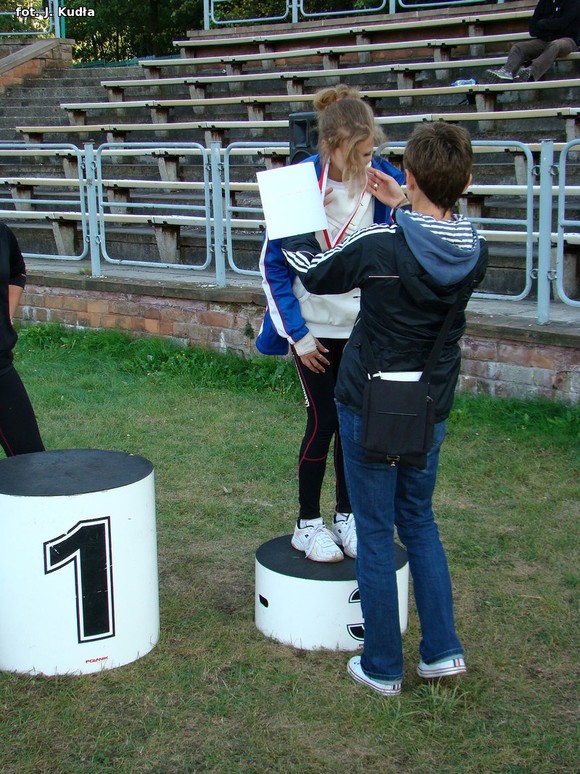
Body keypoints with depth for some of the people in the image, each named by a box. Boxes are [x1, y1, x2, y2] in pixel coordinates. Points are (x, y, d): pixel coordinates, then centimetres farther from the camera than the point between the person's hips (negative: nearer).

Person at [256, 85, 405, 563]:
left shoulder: (387, 179, -12)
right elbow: (273, 264, -9)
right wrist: (297, 334, -10)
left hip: (365, 324, 3)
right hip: (315, 325, -3)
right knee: (324, 420, 1)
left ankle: (346, 516, 27)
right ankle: (307, 525, 18)